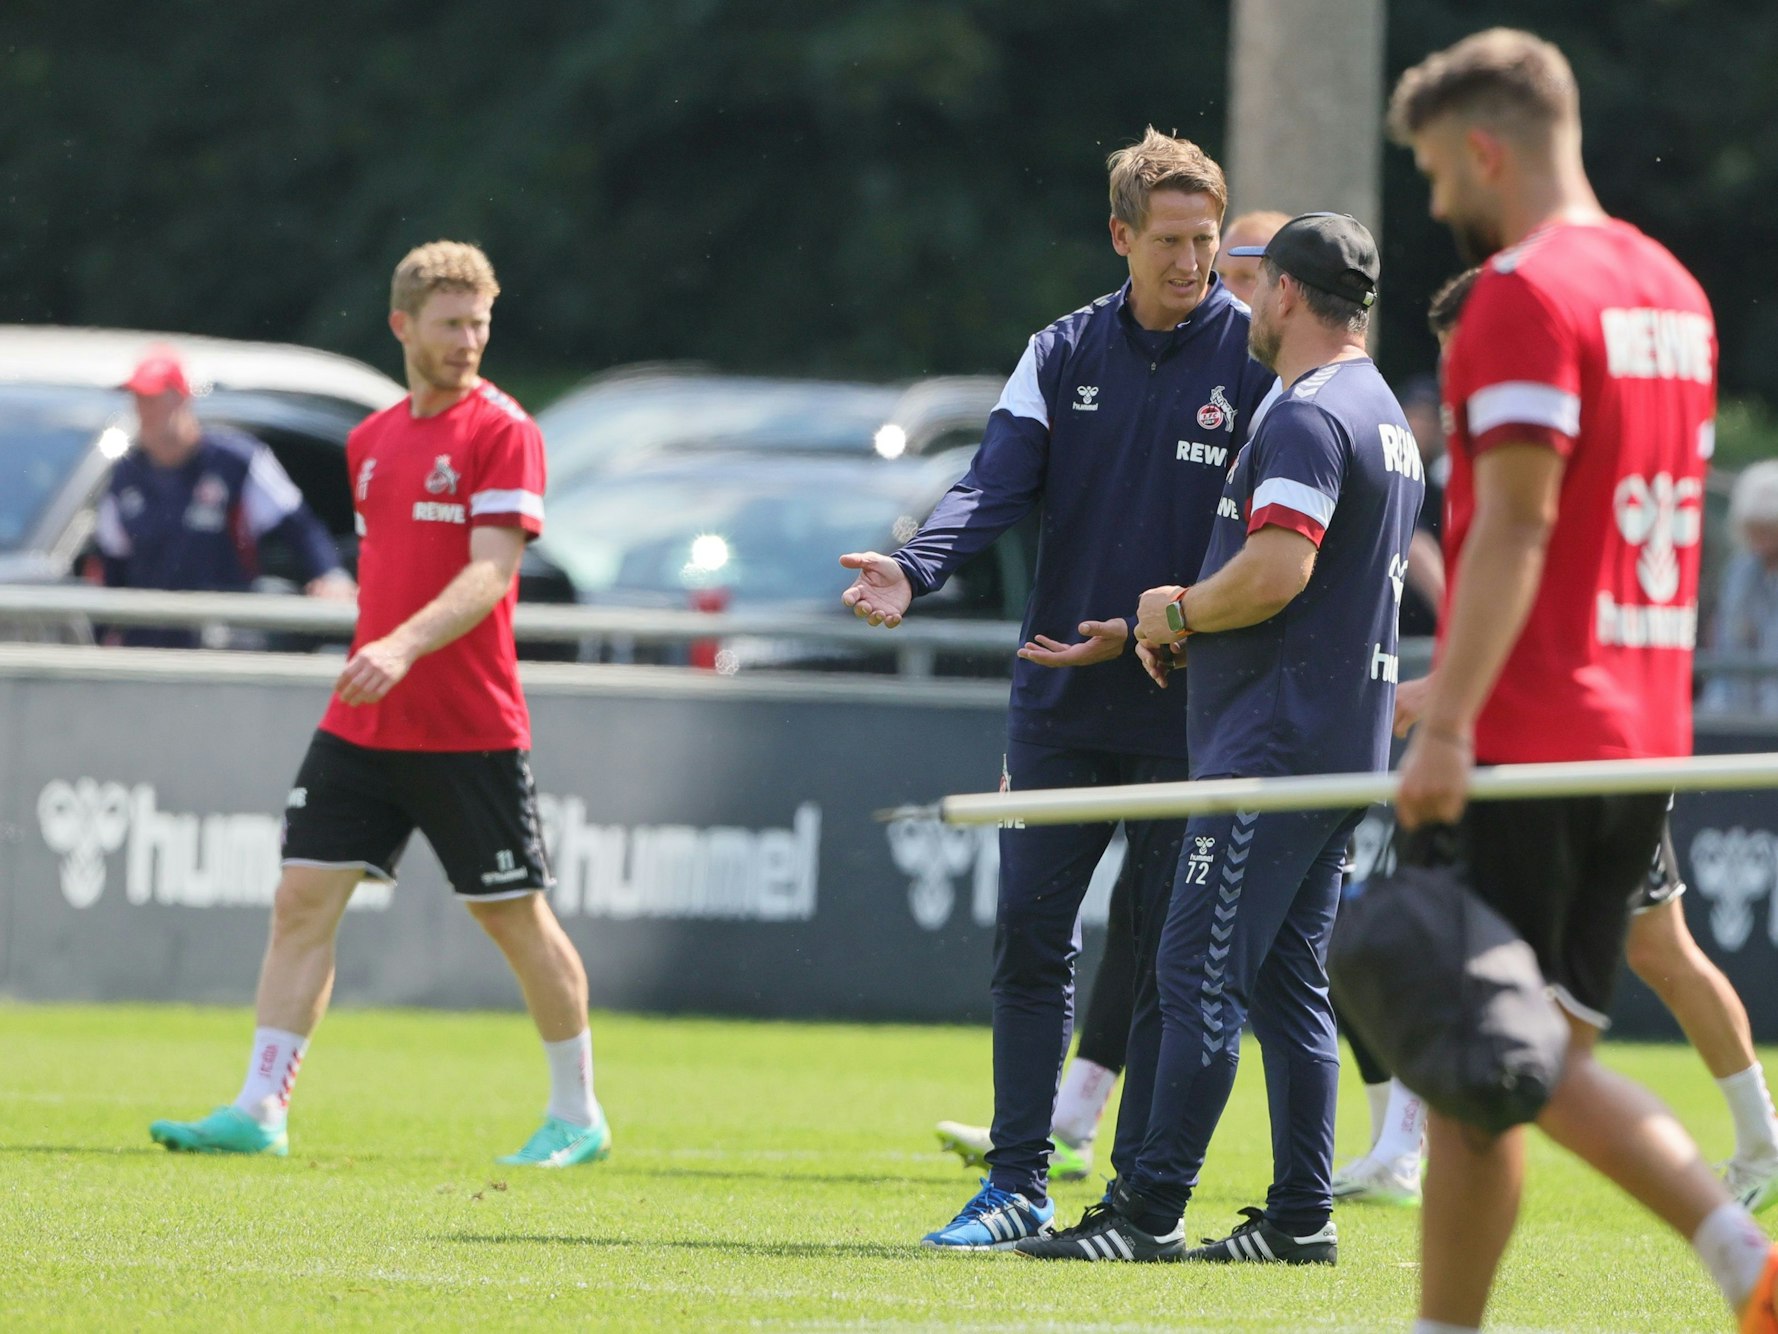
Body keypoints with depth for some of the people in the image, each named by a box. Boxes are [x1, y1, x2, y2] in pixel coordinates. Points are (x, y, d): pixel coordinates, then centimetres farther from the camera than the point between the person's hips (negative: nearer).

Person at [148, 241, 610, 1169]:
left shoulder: (502, 432, -8)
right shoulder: (372, 441, 12)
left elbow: (490, 572, -18)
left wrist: (404, 648, -31)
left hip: (470, 732, -6)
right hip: (361, 725, 6)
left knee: (515, 918, 2)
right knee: (303, 900, -3)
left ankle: (577, 1117, 16)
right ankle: (260, 1110, -3)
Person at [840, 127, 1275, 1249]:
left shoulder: (1256, 359, -3)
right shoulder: (1064, 354, 7)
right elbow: (1000, 481, -5)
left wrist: (1148, 631, -17)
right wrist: (914, 571, -23)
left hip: (1186, 714, -3)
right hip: (1060, 703, 3)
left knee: (1169, 957, 1)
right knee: (1032, 937, 1)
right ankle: (1019, 1183, 6)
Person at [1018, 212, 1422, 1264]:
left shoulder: (1307, 417, -14)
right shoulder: (1388, 419, 20)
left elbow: (1278, 572, -25)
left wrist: (1179, 612, -8)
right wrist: (1191, 617, 18)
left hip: (1276, 744, -10)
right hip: (1350, 744, 10)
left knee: (1203, 973, -10)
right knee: (1289, 982, 12)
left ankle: (1151, 1212, -13)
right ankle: (1302, 1216, 11)